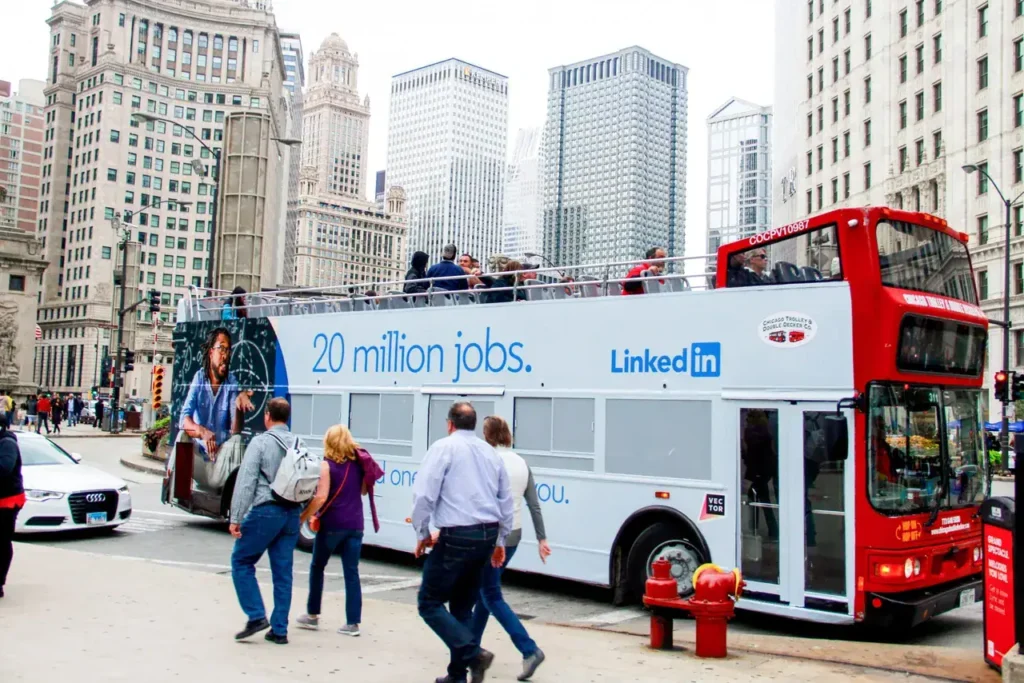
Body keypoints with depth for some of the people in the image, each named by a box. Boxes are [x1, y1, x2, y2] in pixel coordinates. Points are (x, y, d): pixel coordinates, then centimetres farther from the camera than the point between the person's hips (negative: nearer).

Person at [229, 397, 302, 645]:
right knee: (283, 572, 10)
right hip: (292, 513, 5)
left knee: (241, 562, 11)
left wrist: (236, 518, -11)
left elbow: (246, 481, -11)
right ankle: (279, 630, 14)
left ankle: (256, 617, 4)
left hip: (265, 511, -5)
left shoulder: (261, 442, -6)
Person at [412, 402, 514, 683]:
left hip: (457, 536, -7)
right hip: (487, 535, 7)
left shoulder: (444, 447, -3)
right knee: (462, 606, 17)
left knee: (430, 603, 2)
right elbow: (506, 502, 18)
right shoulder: (490, 452, 16)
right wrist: (500, 541, 26)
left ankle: (474, 654, -13)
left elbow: (424, 493, -12)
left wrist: (422, 533, 0)